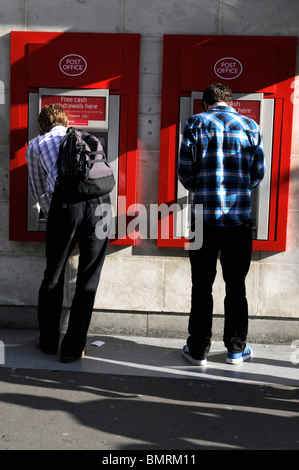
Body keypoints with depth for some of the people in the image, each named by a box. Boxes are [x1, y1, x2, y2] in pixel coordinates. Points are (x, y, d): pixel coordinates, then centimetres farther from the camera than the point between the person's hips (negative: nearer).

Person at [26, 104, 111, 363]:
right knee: (88, 278, 10)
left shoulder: (35, 144, 24)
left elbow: (38, 189, 31)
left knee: (54, 274, 16)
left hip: (66, 201, -1)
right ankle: (73, 348, 16)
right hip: (100, 199, 2)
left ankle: (48, 341, 29)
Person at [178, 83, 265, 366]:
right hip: (240, 217, 1)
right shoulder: (250, 126, 6)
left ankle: (198, 350, 14)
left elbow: (184, 171, -3)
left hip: (204, 215, -1)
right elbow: (258, 173, 6)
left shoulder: (196, 123, 1)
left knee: (201, 286, 7)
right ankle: (236, 349, 21)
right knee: (236, 286, 12)